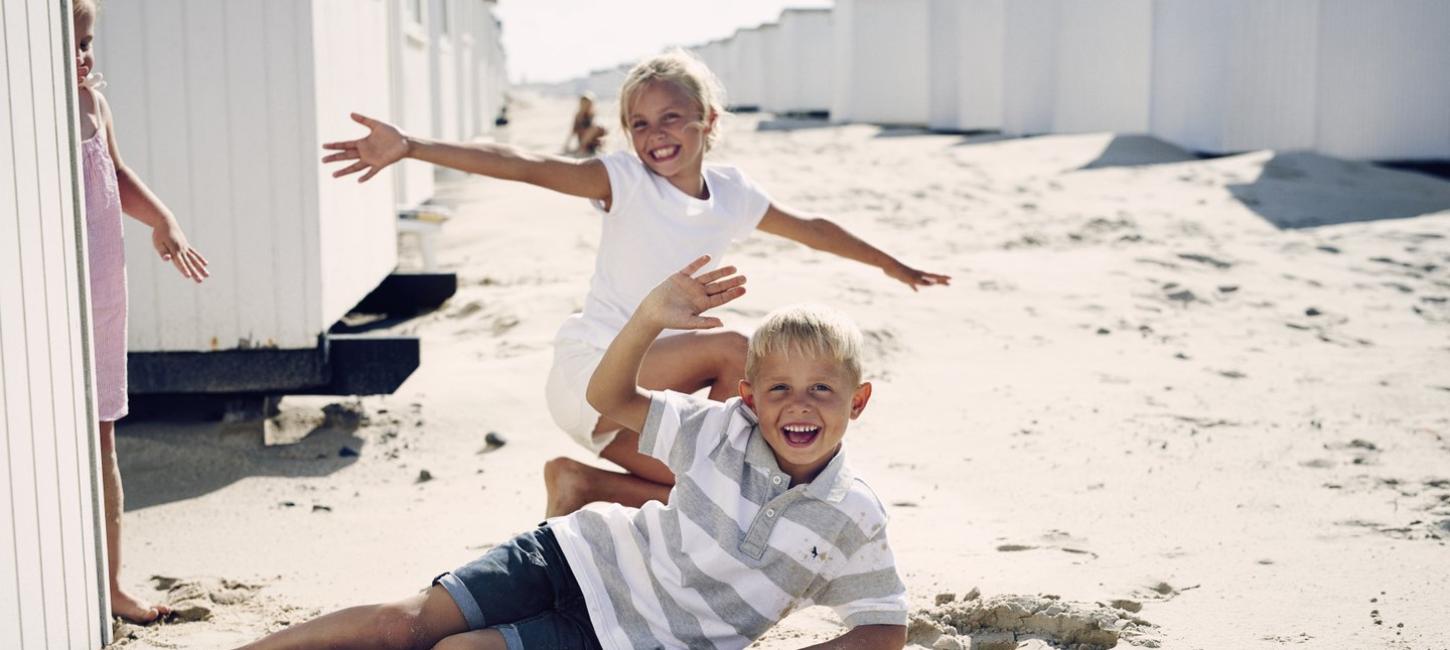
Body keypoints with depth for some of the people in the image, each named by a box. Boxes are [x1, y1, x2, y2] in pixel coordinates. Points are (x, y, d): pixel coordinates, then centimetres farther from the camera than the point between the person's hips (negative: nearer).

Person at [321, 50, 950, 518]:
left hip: (652, 385, 6)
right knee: (734, 349, -25)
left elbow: (811, 228, 20)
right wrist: (409, 146, -35)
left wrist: (894, 265, 31)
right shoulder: (626, 179, -11)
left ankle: (583, 482, 6)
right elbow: (524, 166, -23)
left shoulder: (732, 194, 4)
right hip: (591, 370, -6)